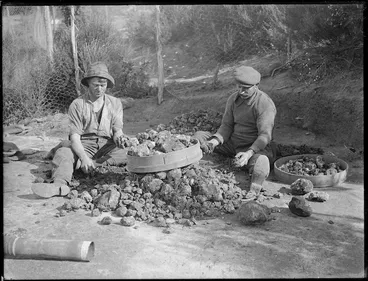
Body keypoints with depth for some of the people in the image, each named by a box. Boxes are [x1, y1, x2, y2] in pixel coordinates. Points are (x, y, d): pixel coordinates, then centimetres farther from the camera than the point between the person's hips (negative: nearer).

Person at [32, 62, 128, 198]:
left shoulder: (115, 103, 11)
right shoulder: (77, 104, 1)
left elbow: (117, 128, 6)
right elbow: (74, 136, -8)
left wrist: (118, 136, -22)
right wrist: (84, 157, -27)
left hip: (107, 145, 2)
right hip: (84, 145, -1)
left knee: (125, 153, -31)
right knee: (64, 154, -33)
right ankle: (59, 185, -57)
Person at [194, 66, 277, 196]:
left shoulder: (265, 104, -18)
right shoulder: (233, 99, 1)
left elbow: (265, 135, -24)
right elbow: (226, 125, 2)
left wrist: (249, 153, -39)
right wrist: (215, 141, -18)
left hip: (256, 147, -6)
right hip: (232, 143, 7)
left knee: (261, 161, -42)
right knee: (198, 136, -2)